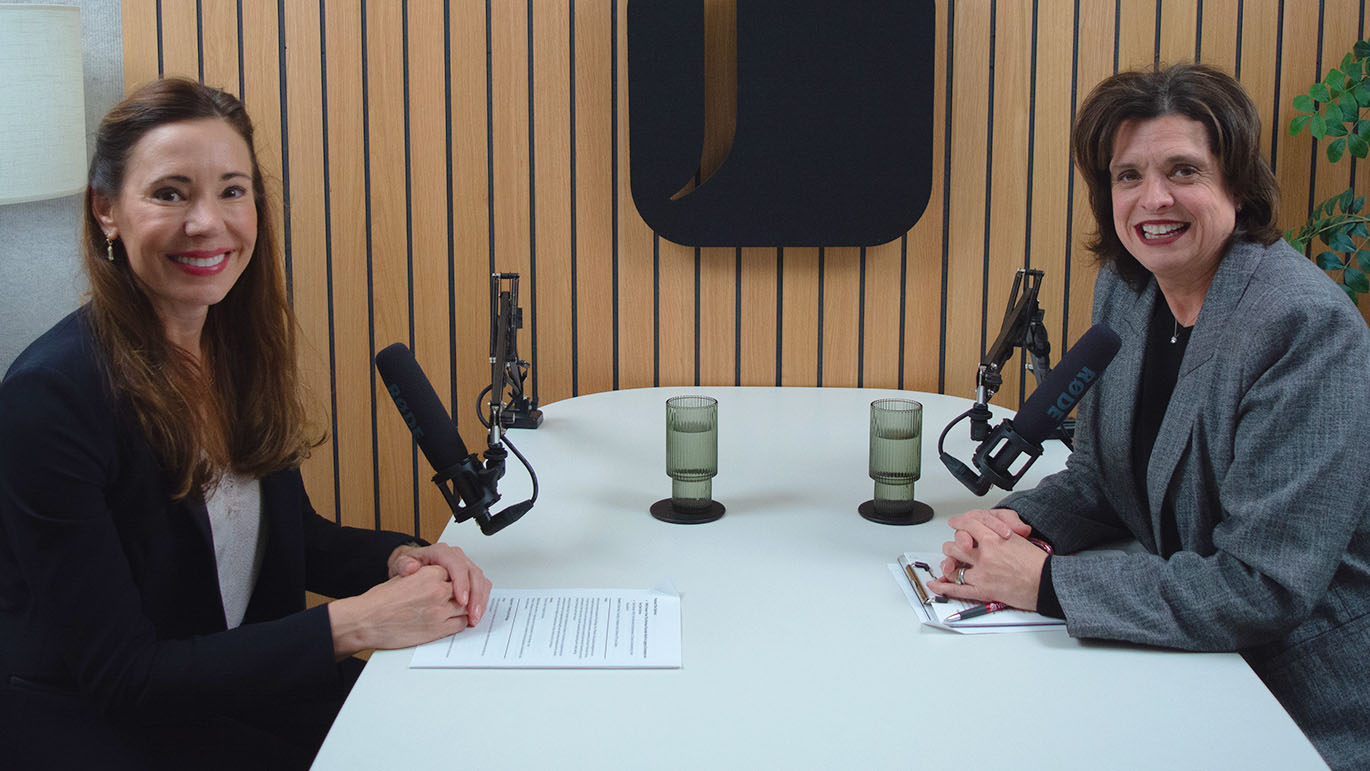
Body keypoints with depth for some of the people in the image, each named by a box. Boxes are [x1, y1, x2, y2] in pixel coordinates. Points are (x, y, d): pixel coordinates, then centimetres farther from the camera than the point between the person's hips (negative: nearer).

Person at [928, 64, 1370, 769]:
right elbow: (1098, 475, 10)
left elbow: (1265, 586, -27)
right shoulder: (1124, 288, 1)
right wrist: (1016, 524, -11)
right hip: (1190, 665, 6)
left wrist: (1046, 582, -25)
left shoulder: (1307, 326, -23)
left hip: (1309, 703, -6)